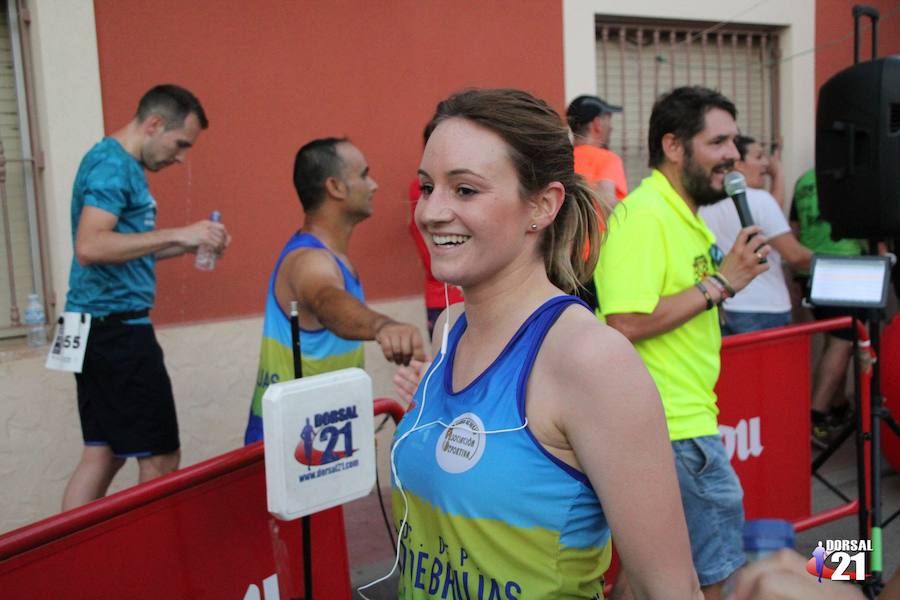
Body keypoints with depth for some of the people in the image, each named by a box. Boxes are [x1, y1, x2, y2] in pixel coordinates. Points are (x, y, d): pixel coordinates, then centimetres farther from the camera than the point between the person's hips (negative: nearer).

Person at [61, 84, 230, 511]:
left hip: (104, 326, 10)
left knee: (103, 454, 13)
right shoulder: (113, 163, -13)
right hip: (115, 325, -10)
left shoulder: (122, 165, 17)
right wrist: (177, 234, -24)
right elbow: (90, 247, -26)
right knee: (159, 459, -3)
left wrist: (188, 245, 10)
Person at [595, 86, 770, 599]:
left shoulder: (681, 213, 15)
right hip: (673, 430, -10)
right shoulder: (645, 215, -17)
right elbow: (627, 324, -26)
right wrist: (721, 282, -20)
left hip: (682, 419, 10)